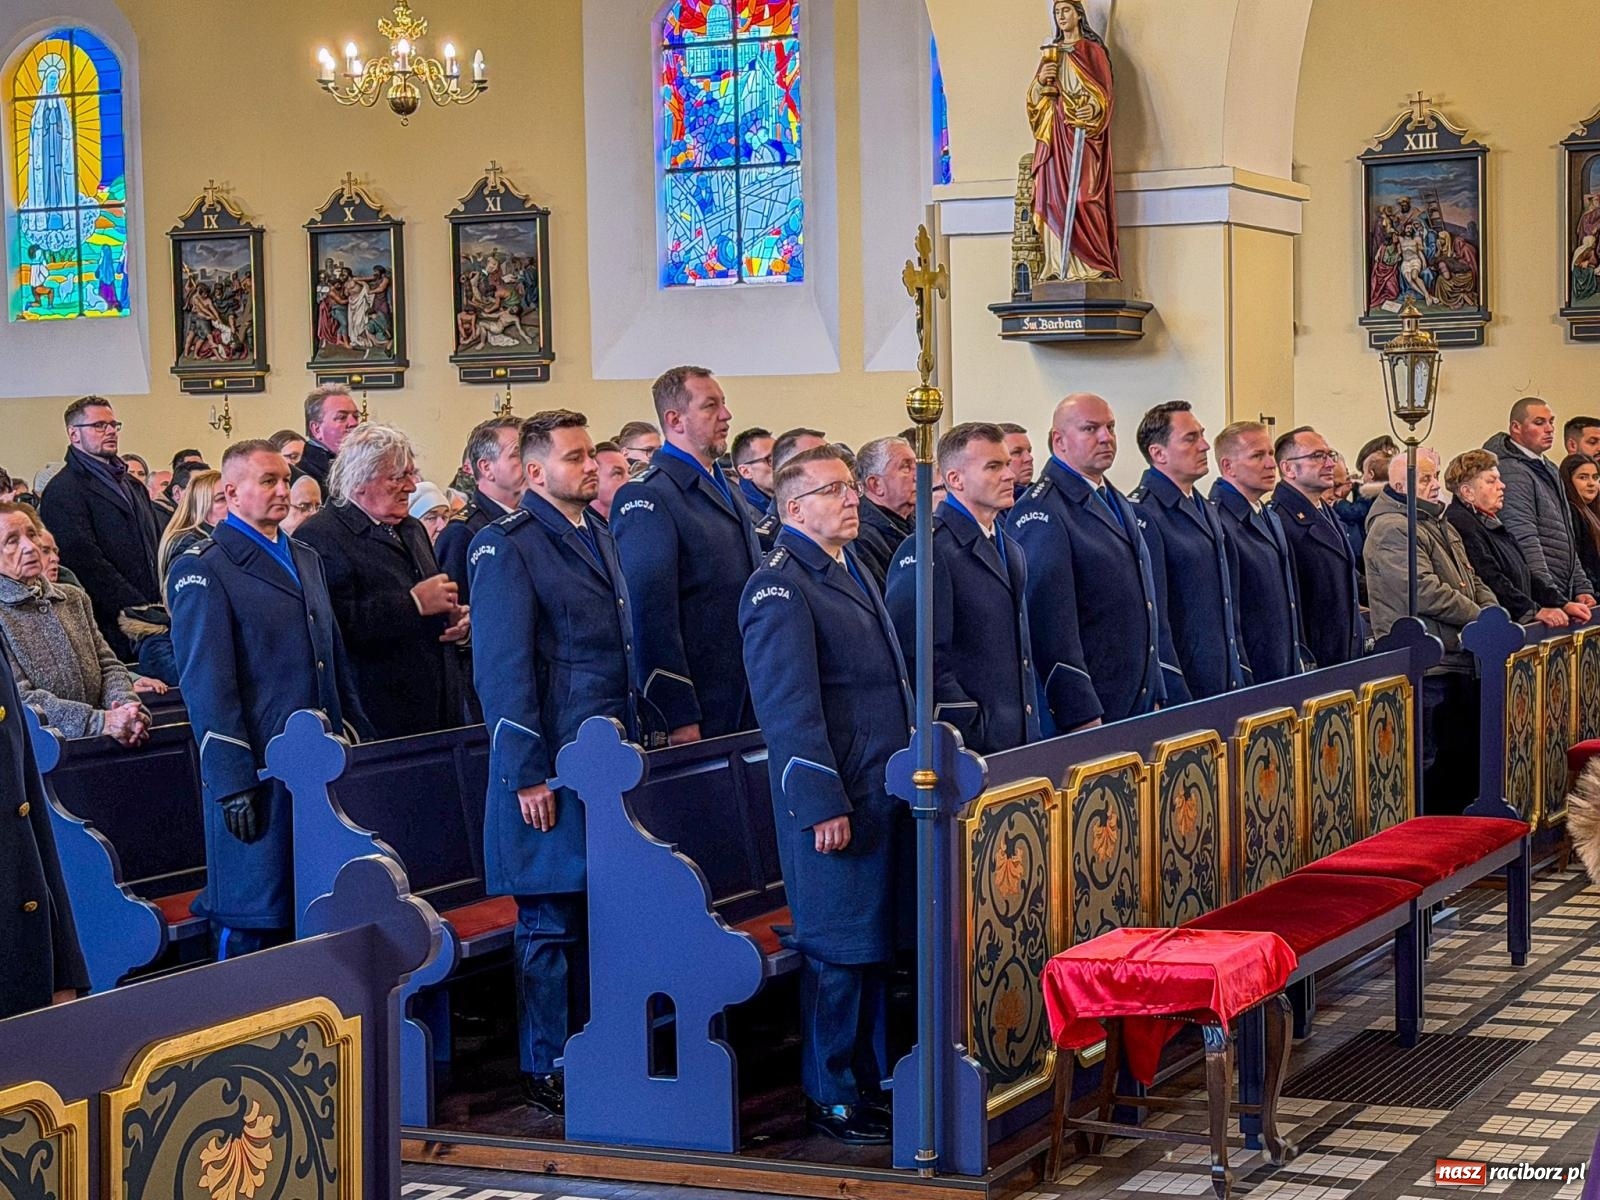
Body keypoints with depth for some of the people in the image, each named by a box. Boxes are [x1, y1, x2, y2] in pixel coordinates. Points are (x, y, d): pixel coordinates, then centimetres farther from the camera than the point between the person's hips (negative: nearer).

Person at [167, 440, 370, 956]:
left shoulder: (306, 559, 18)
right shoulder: (204, 570, -5)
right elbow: (206, 685, -11)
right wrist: (232, 785, -16)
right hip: (258, 769, -7)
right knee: (254, 925, -2)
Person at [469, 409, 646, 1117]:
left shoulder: (599, 532, 16)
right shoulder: (508, 546, -9)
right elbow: (501, 667, -13)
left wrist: (634, 739, 17)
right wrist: (527, 773, -16)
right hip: (554, 766, -7)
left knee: (600, 916, 10)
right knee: (553, 921, 0)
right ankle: (546, 1071, 9)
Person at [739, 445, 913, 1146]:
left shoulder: (849, 571, 17)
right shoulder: (779, 588, -13)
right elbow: (788, 707, -19)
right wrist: (824, 804, -22)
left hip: (882, 792, 9)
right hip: (832, 802, -9)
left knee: (873, 948, 14)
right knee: (837, 951, -2)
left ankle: (867, 1083, 24)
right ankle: (829, 1098, 8)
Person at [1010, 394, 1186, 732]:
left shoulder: (1119, 504, 19)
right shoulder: (1040, 513, -11)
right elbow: (1051, 622, -18)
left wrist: (1168, 698, 17)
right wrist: (1081, 715, -22)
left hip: (1143, 706, 8)